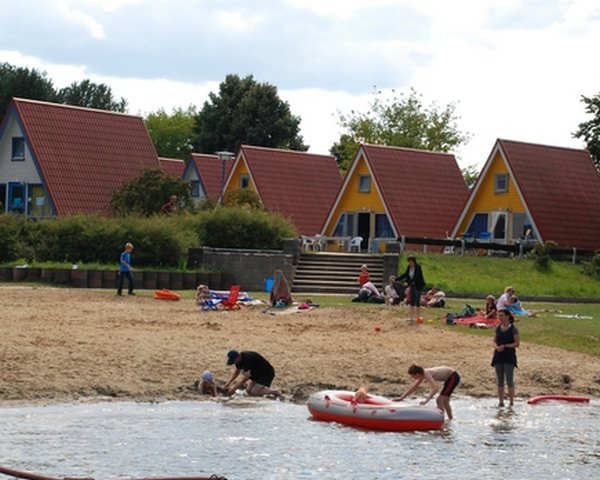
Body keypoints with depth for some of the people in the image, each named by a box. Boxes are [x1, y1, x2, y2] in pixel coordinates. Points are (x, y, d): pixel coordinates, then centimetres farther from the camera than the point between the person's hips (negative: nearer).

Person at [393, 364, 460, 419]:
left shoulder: (427, 374, -28)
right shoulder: (422, 373, -1)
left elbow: (435, 388, -41)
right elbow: (413, 387, 10)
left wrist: (426, 400, -46)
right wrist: (401, 397, 9)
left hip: (453, 377, -10)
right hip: (449, 377, 10)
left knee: (439, 401, -14)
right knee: (444, 401, 21)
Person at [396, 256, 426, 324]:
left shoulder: (418, 267, -19)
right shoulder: (409, 267, 1)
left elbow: (415, 277, -29)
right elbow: (405, 274, 12)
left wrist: (408, 283, -40)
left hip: (419, 285, -7)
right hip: (412, 285, 7)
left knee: (417, 301, -8)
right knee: (412, 301, 7)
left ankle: (418, 317, -1)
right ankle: (412, 317, 13)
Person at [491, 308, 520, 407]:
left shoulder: (513, 329, -6)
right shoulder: (498, 328, 8)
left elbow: (517, 343, -8)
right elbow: (494, 341, 13)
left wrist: (505, 346, -18)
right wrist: (497, 347, -9)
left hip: (509, 357, -5)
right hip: (498, 357, 5)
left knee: (509, 380, -6)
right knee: (500, 380, 7)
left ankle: (511, 402, -1)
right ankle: (501, 401, 13)